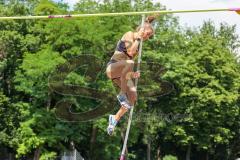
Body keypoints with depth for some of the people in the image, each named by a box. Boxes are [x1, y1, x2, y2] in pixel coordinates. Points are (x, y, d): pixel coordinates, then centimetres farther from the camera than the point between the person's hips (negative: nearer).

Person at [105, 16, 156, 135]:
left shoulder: (138, 45, 22)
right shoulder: (129, 34, -2)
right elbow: (130, 52, -17)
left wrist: (132, 74, 5)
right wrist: (138, 38, -7)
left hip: (122, 73, 9)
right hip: (112, 67, -9)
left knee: (132, 96, -9)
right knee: (129, 63, -41)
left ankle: (115, 118, 5)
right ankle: (122, 95, -32)